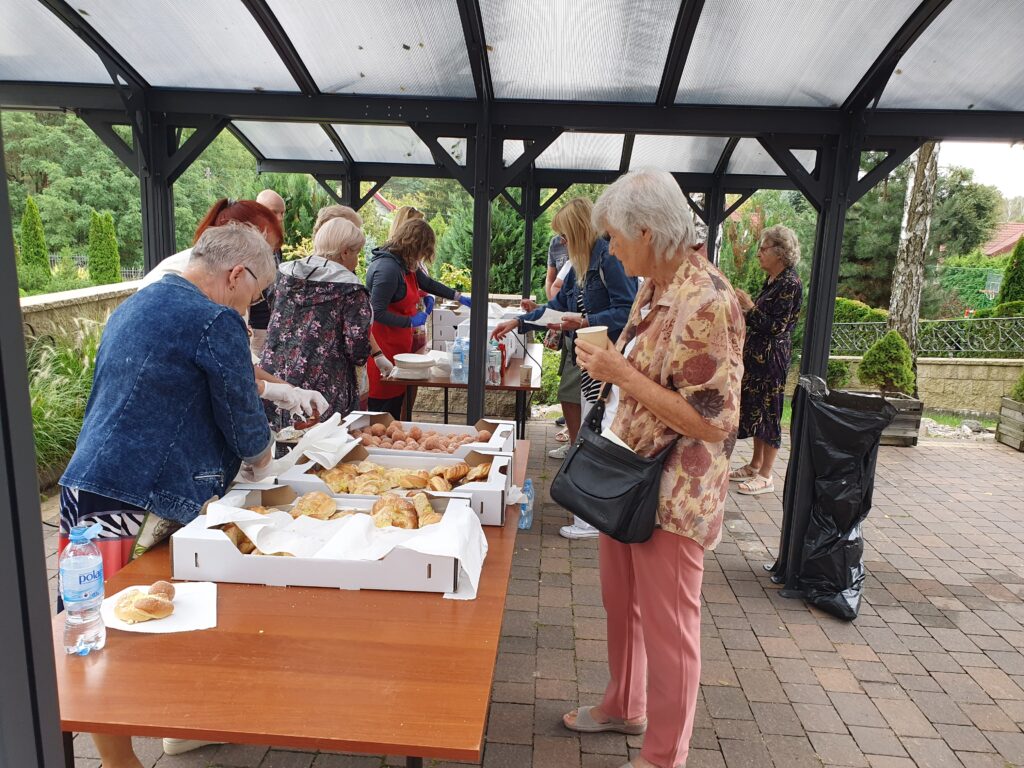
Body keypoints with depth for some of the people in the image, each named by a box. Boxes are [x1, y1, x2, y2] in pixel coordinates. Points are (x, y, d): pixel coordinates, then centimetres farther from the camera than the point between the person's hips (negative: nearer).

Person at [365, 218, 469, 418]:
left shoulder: (406, 264, 9)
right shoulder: (388, 268, -22)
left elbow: (427, 283, 27)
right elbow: (377, 313, -24)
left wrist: (459, 297, 29)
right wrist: (411, 322, -15)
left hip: (399, 346, 10)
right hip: (383, 348, -10)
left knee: (397, 399, 13)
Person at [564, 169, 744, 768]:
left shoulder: (706, 301, -23)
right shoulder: (656, 287, 6)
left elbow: (712, 421, -25)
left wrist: (622, 374, -25)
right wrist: (608, 362, 3)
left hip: (673, 494, -9)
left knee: (667, 626, 9)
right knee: (621, 605, 24)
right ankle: (624, 707, 47)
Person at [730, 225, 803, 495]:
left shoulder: (790, 284, -16)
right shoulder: (772, 281, 11)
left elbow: (776, 326, -20)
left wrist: (750, 307, -18)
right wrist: (745, 310, 7)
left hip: (773, 357, -9)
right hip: (758, 355, 9)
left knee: (768, 411, -2)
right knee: (754, 408, 15)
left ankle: (765, 476, 7)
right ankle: (755, 464, 28)